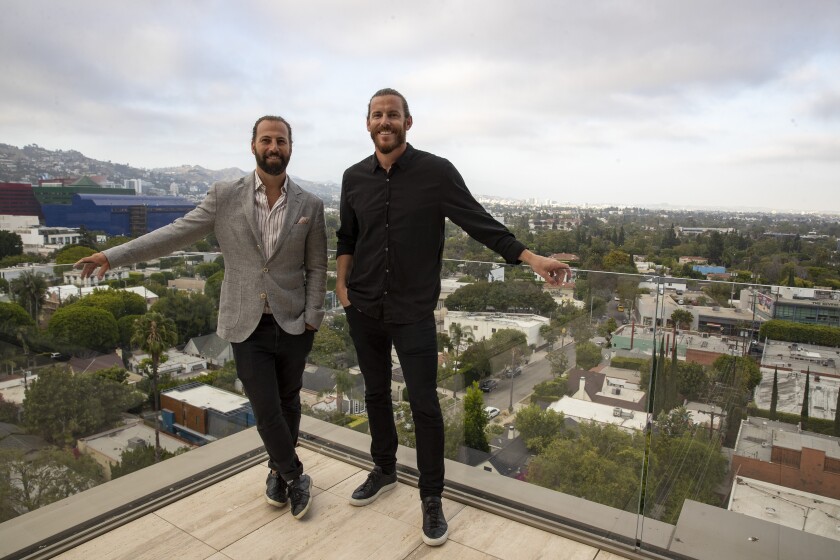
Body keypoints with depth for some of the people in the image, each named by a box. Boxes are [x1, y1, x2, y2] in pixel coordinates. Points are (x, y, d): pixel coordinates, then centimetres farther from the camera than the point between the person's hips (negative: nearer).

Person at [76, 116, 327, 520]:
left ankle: (279, 470, 39)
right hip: (247, 327, -1)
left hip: (294, 325, 1)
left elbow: (317, 267, 2)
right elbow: (176, 233, -2)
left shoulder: (310, 205, -1)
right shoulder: (225, 196, -2)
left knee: (288, 402, 15)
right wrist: (113, 255, -7)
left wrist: (313, 317, -5)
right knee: (266, 412, 0)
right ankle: (295, 476, 25)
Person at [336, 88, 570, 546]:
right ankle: (384, 470, 39)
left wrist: (531, 258, -14)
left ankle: (431, 498, 20)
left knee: (424, 404, 0)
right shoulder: (354, 178, 5)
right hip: (363, 310, 4)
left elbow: (481, 224, -8)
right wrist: (342, 285, 5)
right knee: (376, 393, 17)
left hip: (413, 312, -4)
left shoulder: (436, 172, -8)